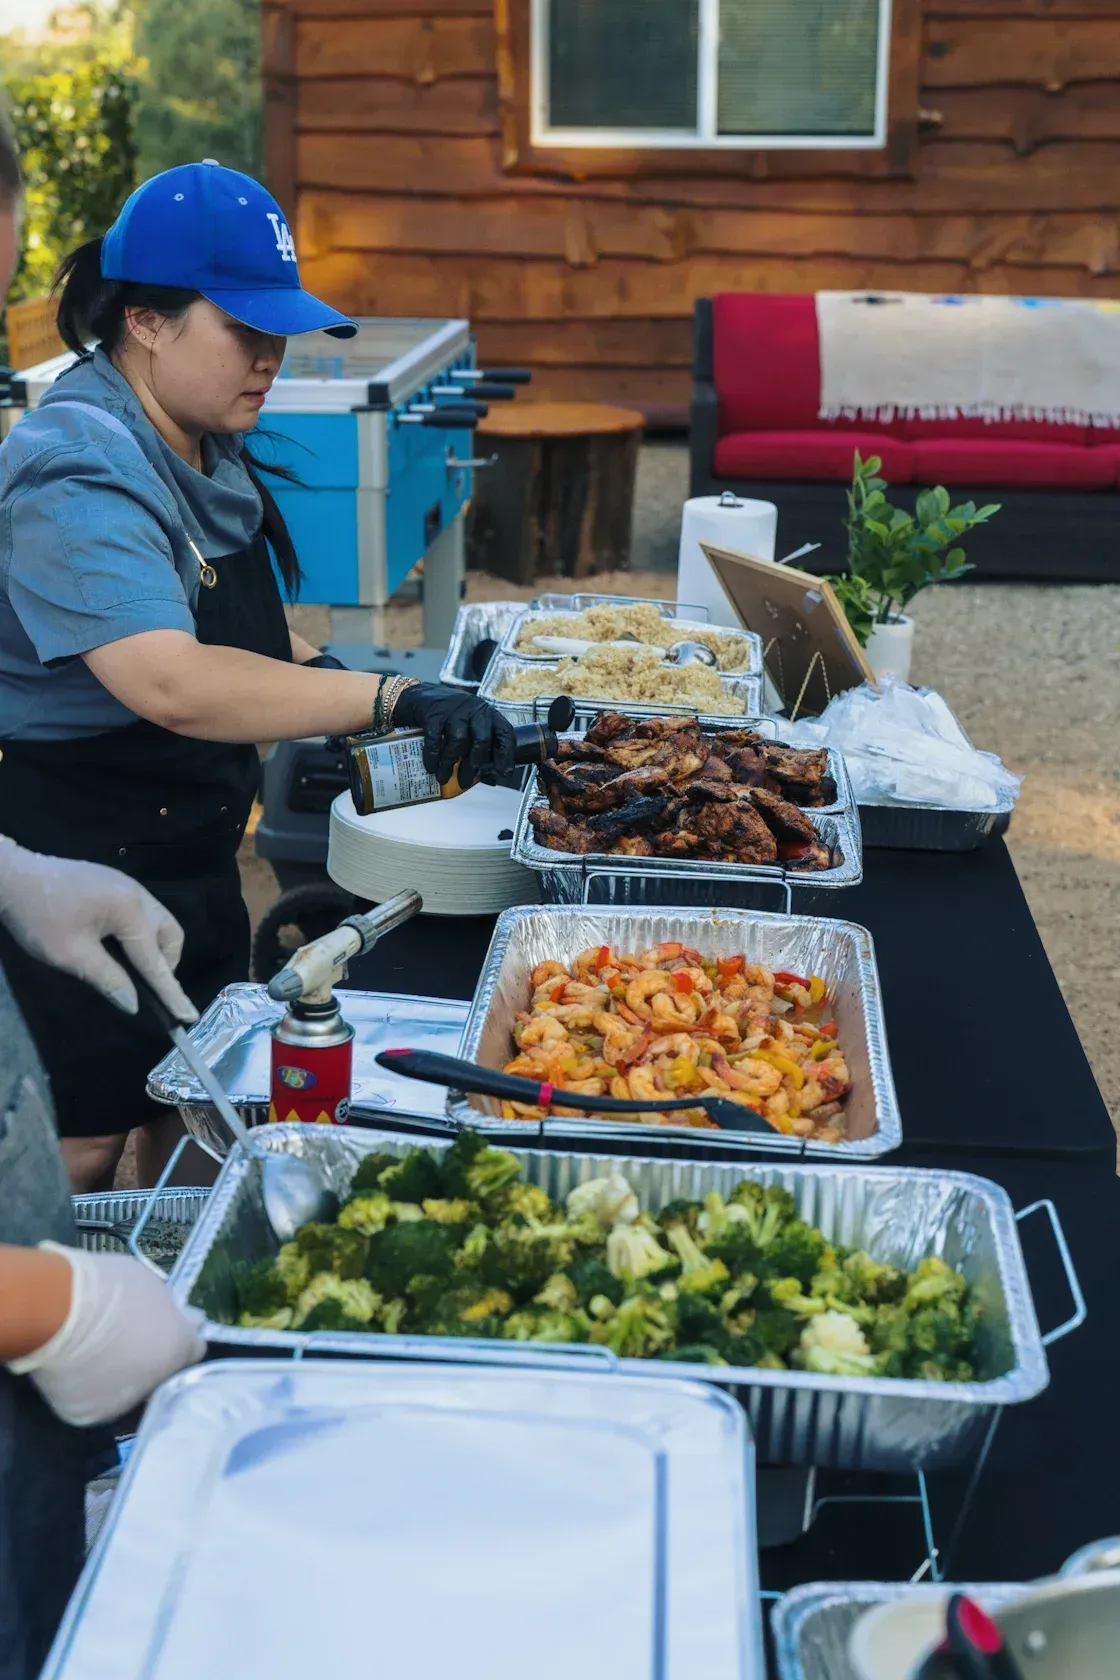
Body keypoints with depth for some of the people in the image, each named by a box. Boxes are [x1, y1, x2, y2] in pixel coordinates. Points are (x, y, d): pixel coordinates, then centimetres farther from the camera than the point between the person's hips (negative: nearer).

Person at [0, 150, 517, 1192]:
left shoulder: (202, 444, 6)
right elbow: (170, 684, -39)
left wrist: (313, 673, 3)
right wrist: (387, 699, -43)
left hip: (188, 849, 10)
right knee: (84, 1145, 4)